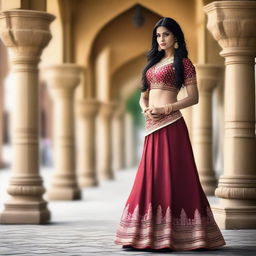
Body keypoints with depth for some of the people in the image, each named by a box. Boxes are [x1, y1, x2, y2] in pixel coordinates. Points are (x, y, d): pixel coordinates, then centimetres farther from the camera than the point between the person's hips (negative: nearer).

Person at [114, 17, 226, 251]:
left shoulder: (183, 62, 0)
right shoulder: (153, 63, 20)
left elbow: (194, 97, -6)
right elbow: (143, 96, 20)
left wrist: (166, 108, -16)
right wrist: (146, 109, -2)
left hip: (170, 125, -7)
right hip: (152, 127, 7)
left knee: (172, 175, -8)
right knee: (151, 177, 4)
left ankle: (178, 234, -6)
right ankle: (151, 233, 7)